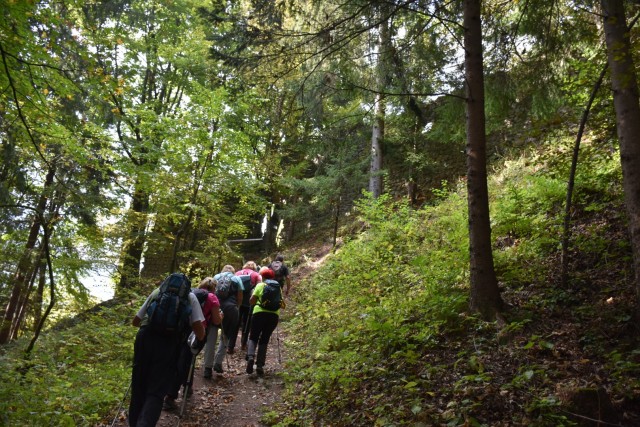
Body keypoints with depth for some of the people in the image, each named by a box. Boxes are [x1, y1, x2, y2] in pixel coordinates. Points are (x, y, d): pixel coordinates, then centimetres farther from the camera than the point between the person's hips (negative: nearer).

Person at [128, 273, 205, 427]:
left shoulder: (156, 292, 25)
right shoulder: (190, 297, 16)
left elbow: (135, 321, 31)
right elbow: (198, 328, 7)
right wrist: (199, 337, 29)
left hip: (145, 336, 3)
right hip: (169, 341, -3)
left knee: (139, 388, 16)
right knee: (156, 391, 0)